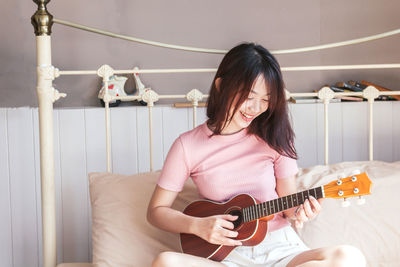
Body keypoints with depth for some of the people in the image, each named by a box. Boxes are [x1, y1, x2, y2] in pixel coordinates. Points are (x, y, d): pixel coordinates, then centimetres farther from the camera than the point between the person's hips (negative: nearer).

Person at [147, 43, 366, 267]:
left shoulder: (274, 138, 3)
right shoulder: (188, 146, -2)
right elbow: (156, 210, 4)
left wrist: (298, 211, -14)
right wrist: (198, 226, -13)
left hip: (279, 248, 3)